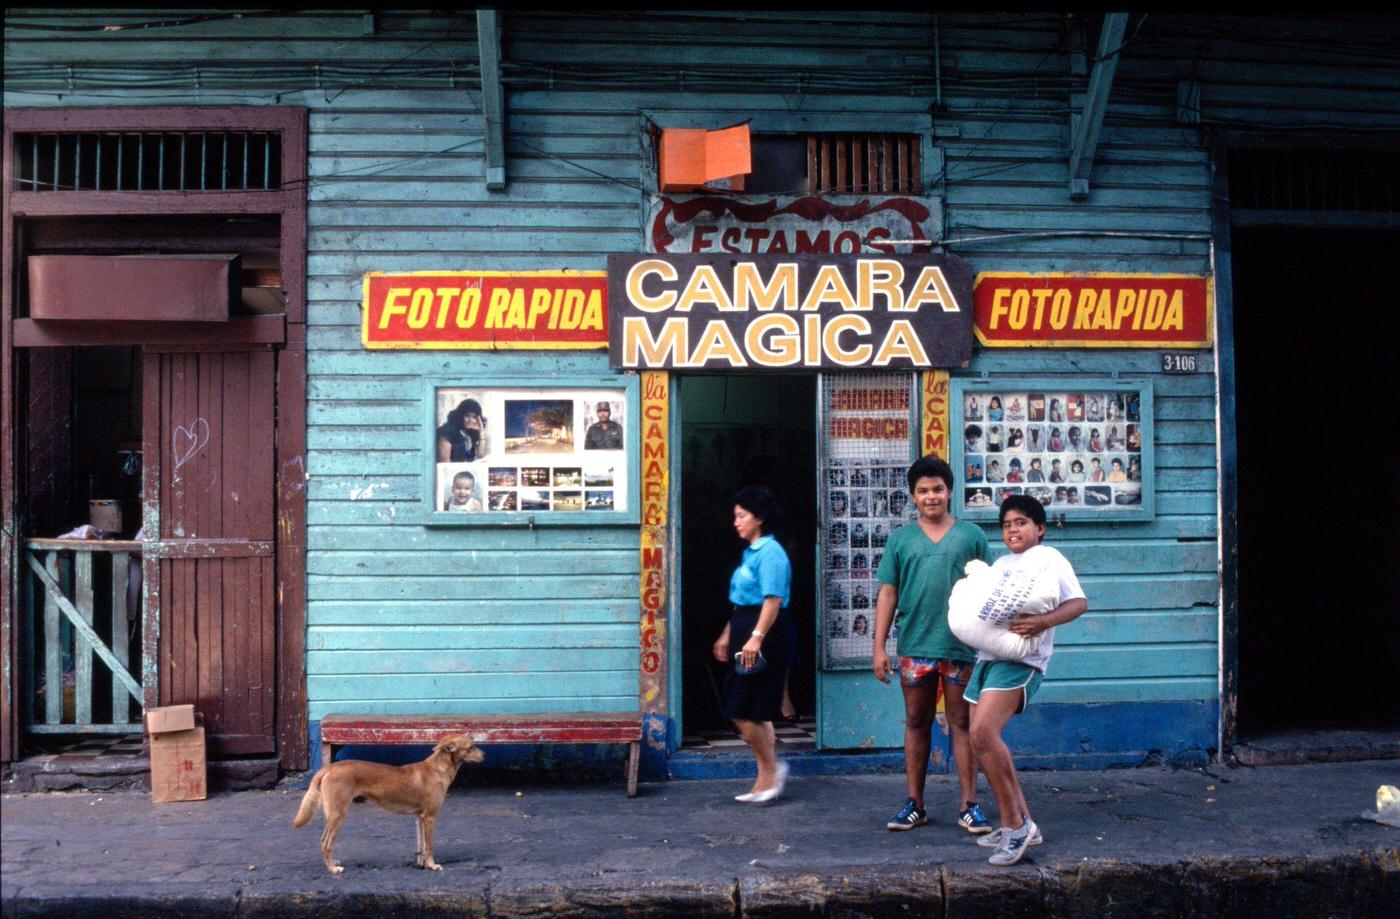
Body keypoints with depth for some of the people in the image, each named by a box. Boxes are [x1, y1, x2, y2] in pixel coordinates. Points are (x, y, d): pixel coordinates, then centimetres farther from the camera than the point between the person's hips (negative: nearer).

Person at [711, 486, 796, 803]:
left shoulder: (770, 553, -13)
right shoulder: (751, 552, 17)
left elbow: (773, 600, -23)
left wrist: (756, 637, -31)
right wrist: (727, 635, 26)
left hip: (766, 638, -10)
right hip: (747, 637, 10)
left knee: (743, 711, -9)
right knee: (754, 712, 11)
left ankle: (772, 768, 6)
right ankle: (765, 779, 17)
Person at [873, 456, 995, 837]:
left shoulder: (971, 536, 5)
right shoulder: (900, 539, 8)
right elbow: (887, 593, 7)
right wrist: (879, 647, 2)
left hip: (961, 646, -1)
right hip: (915, 646, 1)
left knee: (962, 724, 3)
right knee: (917, 724, 9)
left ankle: (969, 805, 8)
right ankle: (914, 804, 16)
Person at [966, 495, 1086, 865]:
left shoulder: (1049, 559, 1)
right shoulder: (999, 564, 24)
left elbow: (1079, 602, -7)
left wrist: (1043, 622, -24)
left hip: (1021, 659, -9)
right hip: (987, 656, 9)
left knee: (983, 732, -24)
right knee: (983, 739, 6)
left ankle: (1014, 823, -14)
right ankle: (1023, 824, 16)